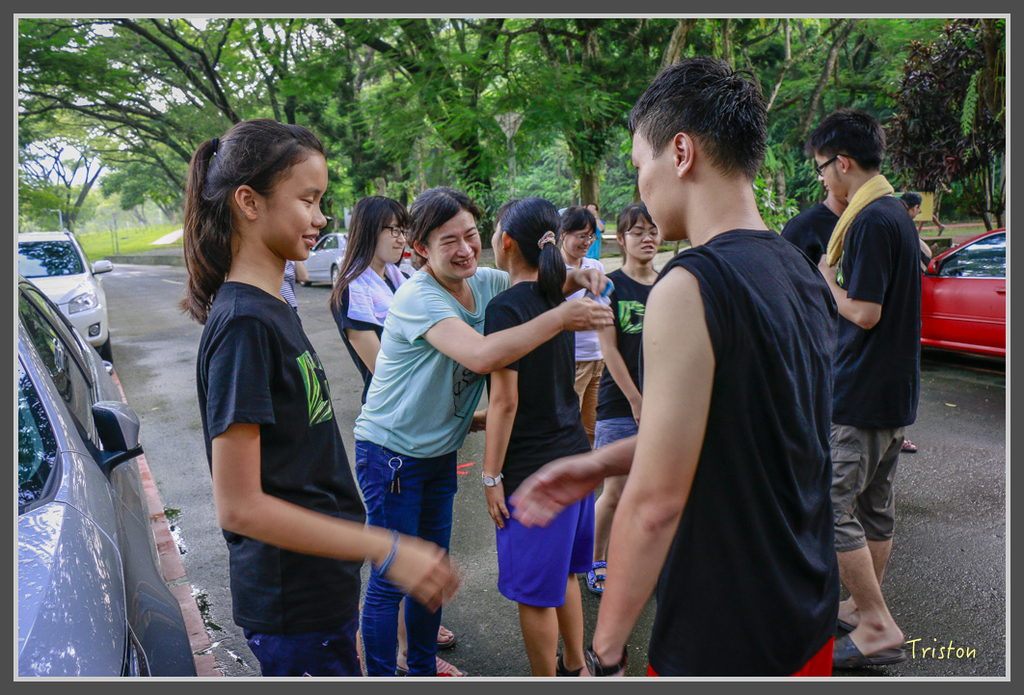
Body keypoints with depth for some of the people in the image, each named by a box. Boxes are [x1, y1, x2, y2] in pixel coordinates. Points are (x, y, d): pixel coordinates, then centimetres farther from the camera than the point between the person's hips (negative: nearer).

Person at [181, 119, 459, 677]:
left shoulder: (271, 309, 7)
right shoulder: (243, 323, -22)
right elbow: (238, 506, -23)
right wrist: (386, 550, -24)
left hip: (322, 587, 9)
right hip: (296, 604, -9)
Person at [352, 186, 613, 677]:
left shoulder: (485, 282, -2)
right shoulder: (419, 297, -25)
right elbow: (482, 355, -40)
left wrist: (575, 277, -9)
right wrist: (561, 318, -35)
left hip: (440, 451, 8)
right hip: (391, 452, -8)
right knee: (391, 580, 3)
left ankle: (423, 667, 40)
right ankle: (380, 676, 23)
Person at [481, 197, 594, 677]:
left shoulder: (506, 307, -17)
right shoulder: (557, 299, 7)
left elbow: (505, 401, -18)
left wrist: (491, 476, -11)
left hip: (532, 468, -8)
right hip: (573, 453, 9)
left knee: (534, 591, 7)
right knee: (561, 574, 24)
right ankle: (574, 666, 39)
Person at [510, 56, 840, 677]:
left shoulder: (689, 288, -25)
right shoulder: (806, 276, 3)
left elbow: (656, 501, -24)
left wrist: (605, 653, -13)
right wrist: (602, 463, 11)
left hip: (721, 644, -8)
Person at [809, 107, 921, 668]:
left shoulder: (870, 222, -18)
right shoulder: (896, 213, 12)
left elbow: (865, 312, -22)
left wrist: (827, 282, -6)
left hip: (859, 394, -10)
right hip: (894, 389, 10)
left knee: (831, 505, -3)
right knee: (875, 503, 17)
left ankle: (878, 628, 5)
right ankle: (864, 607, 30)